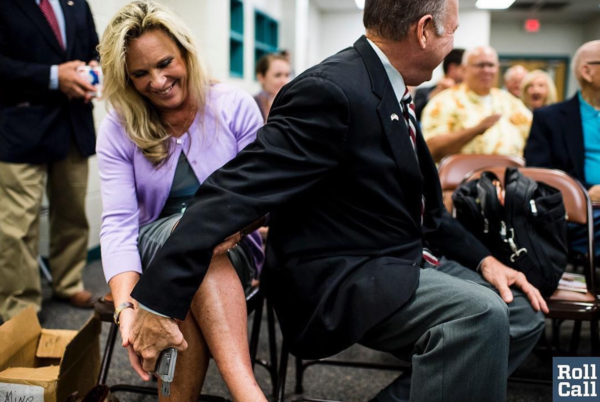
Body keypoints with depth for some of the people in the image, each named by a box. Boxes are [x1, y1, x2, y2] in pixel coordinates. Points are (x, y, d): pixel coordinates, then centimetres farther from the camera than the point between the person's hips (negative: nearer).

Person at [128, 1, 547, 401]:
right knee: (479, 315, -29)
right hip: (338, 279, -10)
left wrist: (482, 260, 6)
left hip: (396, 264, 10)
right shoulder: (332, 90, -20)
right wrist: (159, 300, -30)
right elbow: (234, 191, -27)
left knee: (522, 316, 6)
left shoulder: (389, 90, 10)